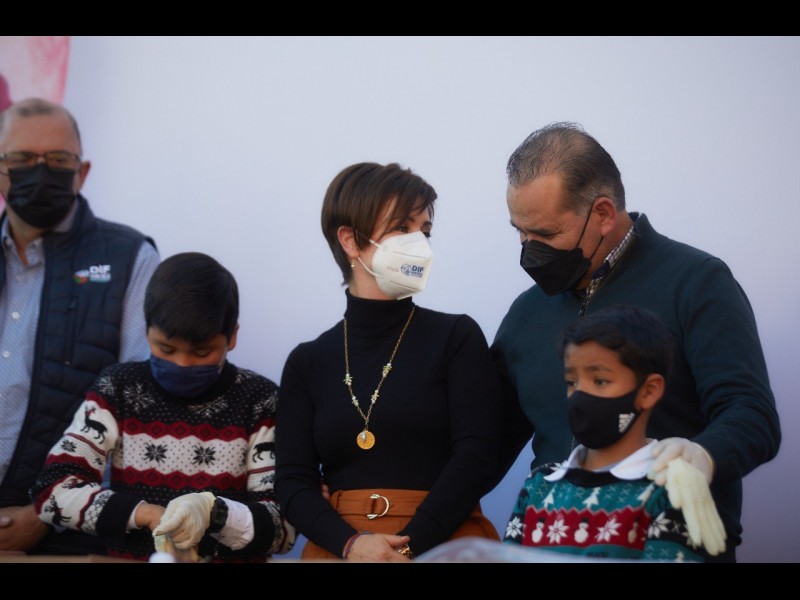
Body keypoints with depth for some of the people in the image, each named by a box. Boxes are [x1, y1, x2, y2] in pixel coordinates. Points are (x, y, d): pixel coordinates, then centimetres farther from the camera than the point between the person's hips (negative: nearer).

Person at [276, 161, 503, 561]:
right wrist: (350, 544, -13)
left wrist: (408, 548, -13)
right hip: (336, 549, 1)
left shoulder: (458, 338, 7)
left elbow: (475, 455, -3)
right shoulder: (308, 362, 12)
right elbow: (293, 481, 5)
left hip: (443, 545, -1)